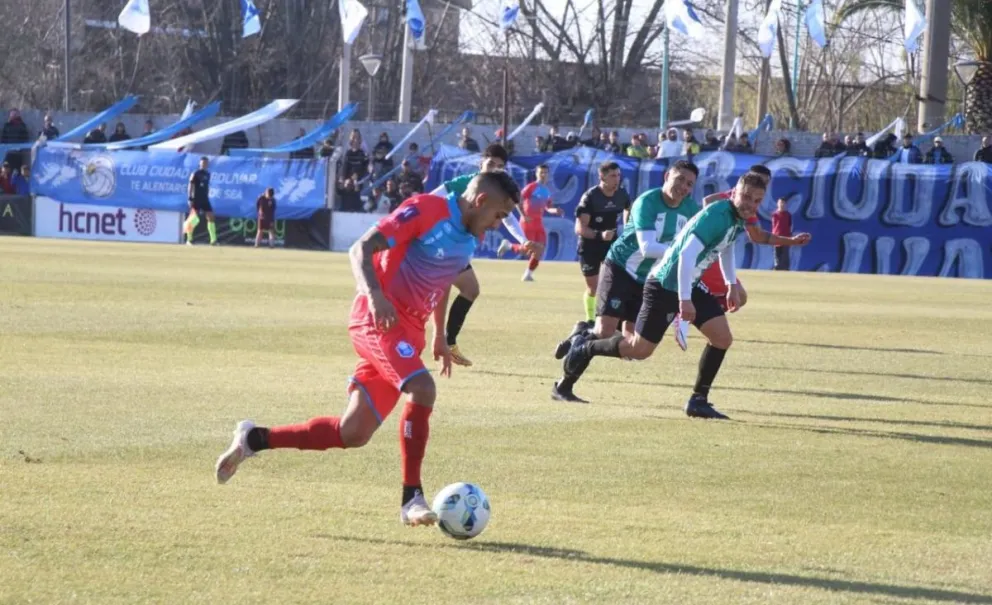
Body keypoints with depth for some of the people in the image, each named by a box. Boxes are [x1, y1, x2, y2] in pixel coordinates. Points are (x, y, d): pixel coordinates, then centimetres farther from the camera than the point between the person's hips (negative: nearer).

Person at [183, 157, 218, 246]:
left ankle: (213, 240, -1)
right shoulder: (195, 174, -6)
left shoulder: (207, 174, 12)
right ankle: (189, 239, -1)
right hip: (196, 199, -6)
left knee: (211, 217, -2)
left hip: (205, 199, 6)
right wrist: (190, 198, -15)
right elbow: (191, 186, -9)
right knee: (195, 218, -13)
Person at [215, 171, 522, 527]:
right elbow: (362, 249, -15)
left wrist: (440, 337, 30)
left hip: (409, 331, 8)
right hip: (381, 320, -8)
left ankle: (254, 439, 17)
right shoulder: (426, 210, -11)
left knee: (353, 433, 4)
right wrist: (374, 295, -31)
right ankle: (412, 499, -24)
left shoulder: (469, 238, 14)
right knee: (421, 389, -29)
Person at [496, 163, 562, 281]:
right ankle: (508, 246, 16)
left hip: (539, 223, 7)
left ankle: (528, 274, 6)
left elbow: (547, 208, 21)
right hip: (528, 222, -7)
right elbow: (518, 200, -15)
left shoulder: (547, 191, 13)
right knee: (528, 250, -10)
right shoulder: (531, 187, -10)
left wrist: (555, 211, -1)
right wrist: (523, 215, -21)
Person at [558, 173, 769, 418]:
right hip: (665, 286, -9)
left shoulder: (738, 220, 3)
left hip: (691, 285, 9)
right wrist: (684, 299, -34)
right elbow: (687, 255, -34)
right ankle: (586, 349, 25)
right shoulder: (715, 216, -27)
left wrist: (732, 284, 21)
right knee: (639, 349, 1)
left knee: (722, 338, -5)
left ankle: (698, 400, 4)